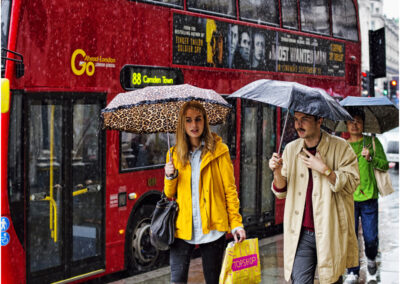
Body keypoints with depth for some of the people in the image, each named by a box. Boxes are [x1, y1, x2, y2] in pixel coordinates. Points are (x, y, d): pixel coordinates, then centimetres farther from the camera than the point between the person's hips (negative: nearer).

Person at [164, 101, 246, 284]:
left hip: (212, 228, -2)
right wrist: (170, 177, -7)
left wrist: (236, 223, -5)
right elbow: (169, 195, 14)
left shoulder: (219, 151, 0)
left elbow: (230, 189, 1)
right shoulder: (175, 154, 9)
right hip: (182, 228, 2)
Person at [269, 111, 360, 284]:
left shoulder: (340, 147, -3)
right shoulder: (291, 149, 8)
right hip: (300, 233, 2)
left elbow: (351, 184, -9)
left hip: (330, 232, -2)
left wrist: (324, 169, -17)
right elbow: (281, 193, 10)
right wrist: (277, 171, -10)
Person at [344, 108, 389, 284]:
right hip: (348, 198, 1)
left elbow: (385, 165, 0)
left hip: (368, 197, -1)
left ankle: (371, 261, 32)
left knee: (371, 238, 1)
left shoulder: (372, 142, 5)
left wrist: (370, 158, -16)